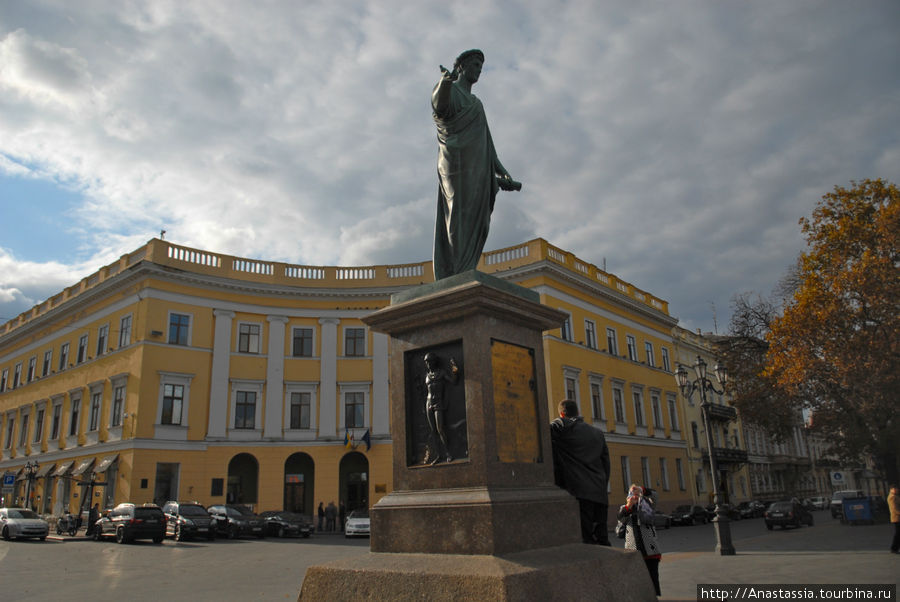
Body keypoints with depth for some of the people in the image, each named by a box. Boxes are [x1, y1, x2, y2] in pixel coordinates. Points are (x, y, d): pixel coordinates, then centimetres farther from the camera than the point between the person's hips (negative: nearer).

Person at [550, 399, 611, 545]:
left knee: (585, 540, -9)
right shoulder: (598, 433, 20)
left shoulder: (563, 426, 0)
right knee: (602, 539, 10)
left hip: (579, 493, -6)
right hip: (600, 495, 6)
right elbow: (606, 464, 19)